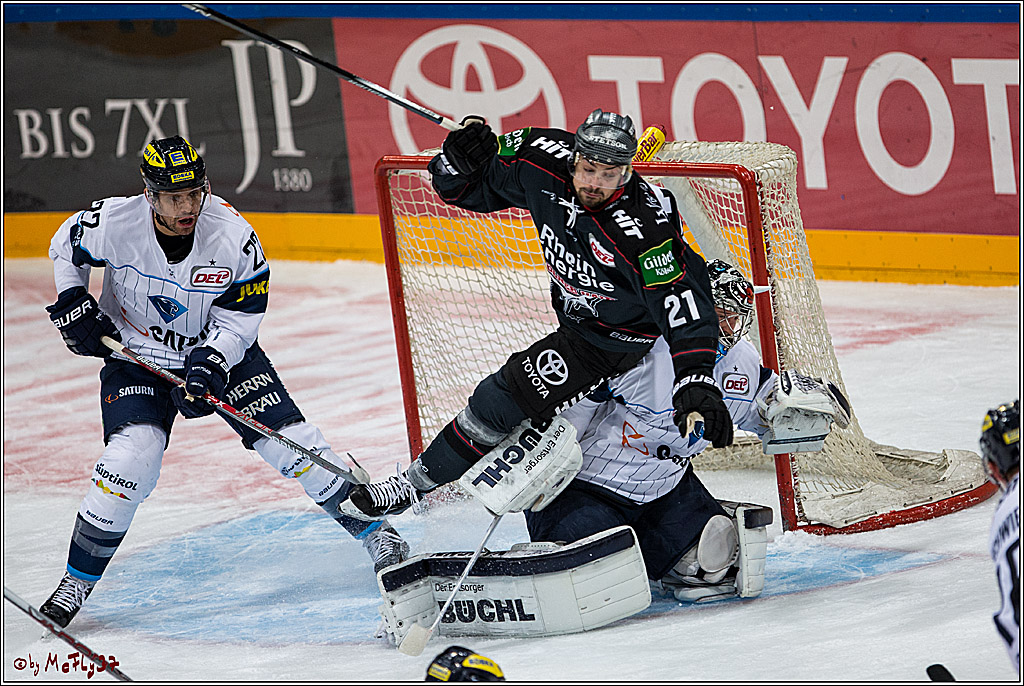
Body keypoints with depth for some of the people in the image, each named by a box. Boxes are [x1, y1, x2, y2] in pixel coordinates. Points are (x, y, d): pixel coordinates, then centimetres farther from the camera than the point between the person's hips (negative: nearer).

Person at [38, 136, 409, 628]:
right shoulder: (112, 223, -22)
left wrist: (208, 367, -28)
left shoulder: (234, 236, -23)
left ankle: (371, 531, 12)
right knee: (130, 461, -22)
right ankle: (79, 578, -6)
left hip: (221, 350, 1)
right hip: (137, 358, -1)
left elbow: (240, 318, -14)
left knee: (292, 443, -7)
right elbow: (66, 247, 1)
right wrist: (73, 305, -10)